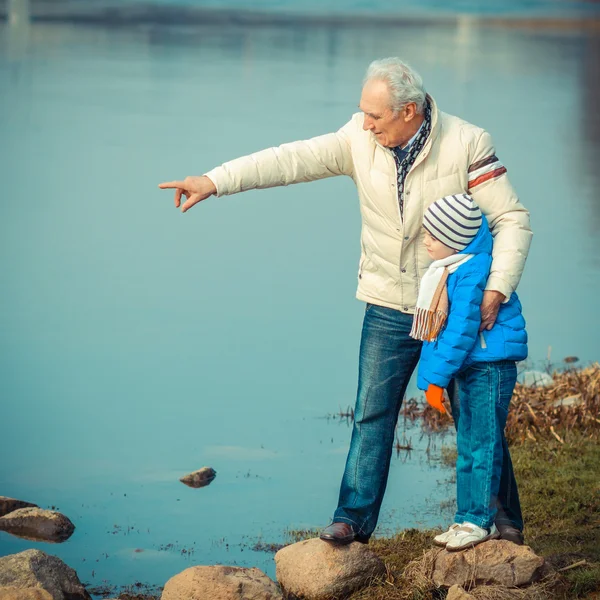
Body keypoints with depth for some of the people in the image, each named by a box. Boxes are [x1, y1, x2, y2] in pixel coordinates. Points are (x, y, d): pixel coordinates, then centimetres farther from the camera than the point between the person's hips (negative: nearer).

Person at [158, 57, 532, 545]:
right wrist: (214, 181, -19)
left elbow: (512, 219, -13)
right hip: (389, 308, 2)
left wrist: (498, 288, -25)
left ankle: (503, 519, 22)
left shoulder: (467, 144, -15)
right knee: (372, 413, -1)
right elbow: (293, 160, -10)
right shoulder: (361, 139, -7)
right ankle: (355, 516, 7)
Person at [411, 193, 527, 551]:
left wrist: (437, 377, -18)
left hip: (490, 367, -10)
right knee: (467, 447, 14)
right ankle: (467, 517, 20)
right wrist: (434, 376, 14)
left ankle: (480, 521, 0)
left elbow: (462, 329, -21)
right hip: (469, 367, 10)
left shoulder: (472, 272, -20)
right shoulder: (448, 269, 9)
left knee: (484, 444, -5)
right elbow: (440, 329, 17)